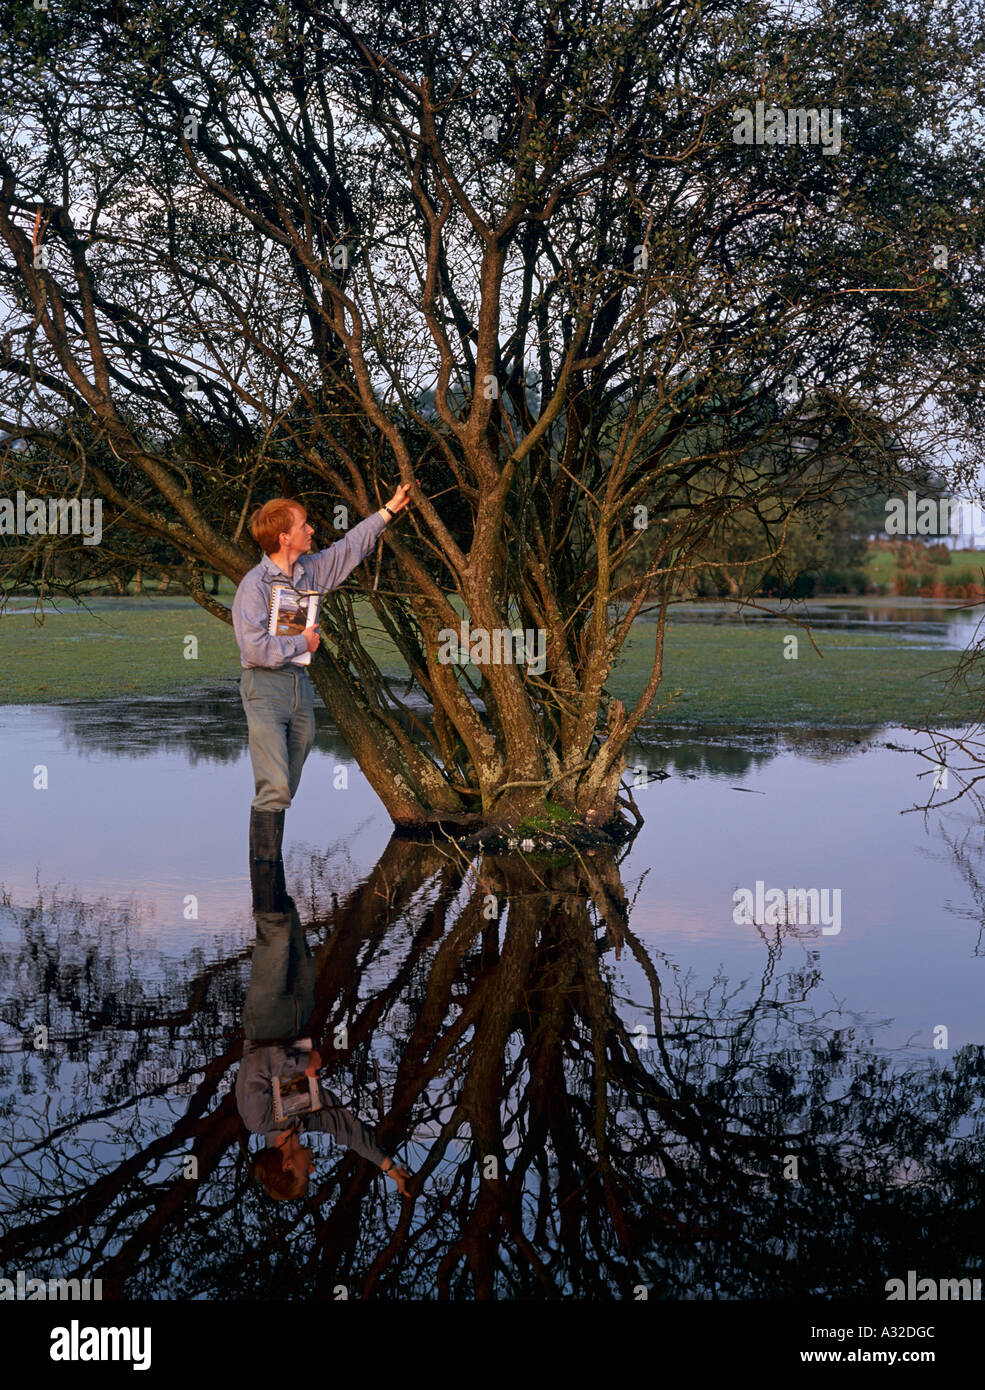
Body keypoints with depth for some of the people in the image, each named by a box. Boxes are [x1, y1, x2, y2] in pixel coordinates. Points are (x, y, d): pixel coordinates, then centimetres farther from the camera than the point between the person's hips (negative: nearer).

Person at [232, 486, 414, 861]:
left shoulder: (311, 571, 10)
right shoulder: (254, 584, -12)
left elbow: (349, 547, 25)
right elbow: (255, 648, -20)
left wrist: (390, 509, 29)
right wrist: (303, 642, -8)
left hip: (300, 684, 7)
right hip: (265, 687, -7)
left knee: (286, 789, 9)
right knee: (274, 788, -13)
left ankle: (273, 869, 16)